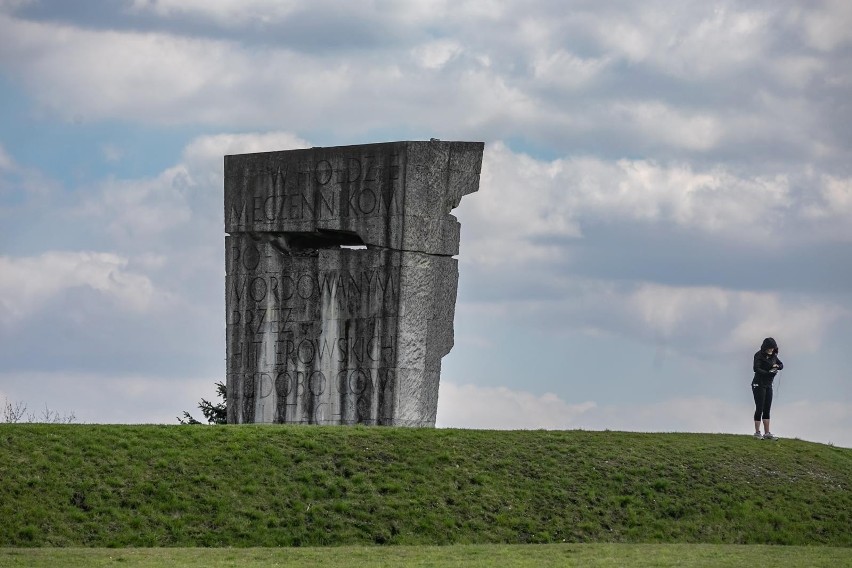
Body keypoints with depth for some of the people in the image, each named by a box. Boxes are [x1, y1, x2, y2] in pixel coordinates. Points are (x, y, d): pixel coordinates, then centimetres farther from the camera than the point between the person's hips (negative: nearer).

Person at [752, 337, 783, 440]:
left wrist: (777, 366, -9)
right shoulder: (759, 355, -12)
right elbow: (756, 369, -23)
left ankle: (767, 433, 7)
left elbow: (781, 365, 14)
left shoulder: (773, 356, 8)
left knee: (767, 409, 6)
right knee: (759, 408, -6)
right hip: (759, 384, -7)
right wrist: (769, 373, -31)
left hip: (768, 385, 7)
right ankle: (757, 433, -1)